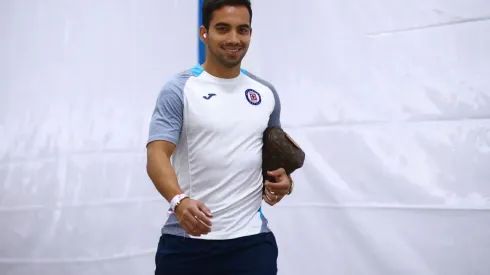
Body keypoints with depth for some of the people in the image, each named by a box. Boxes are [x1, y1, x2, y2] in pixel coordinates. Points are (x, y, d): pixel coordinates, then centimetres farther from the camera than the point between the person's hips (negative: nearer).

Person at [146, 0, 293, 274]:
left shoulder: (266, 93, 10)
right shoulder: (179, 89, -4)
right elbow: (157, 155, -14)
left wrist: (283, 178, 1)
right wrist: (179, 200, -32)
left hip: (251, 238, 3)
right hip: (186, 239, -2)